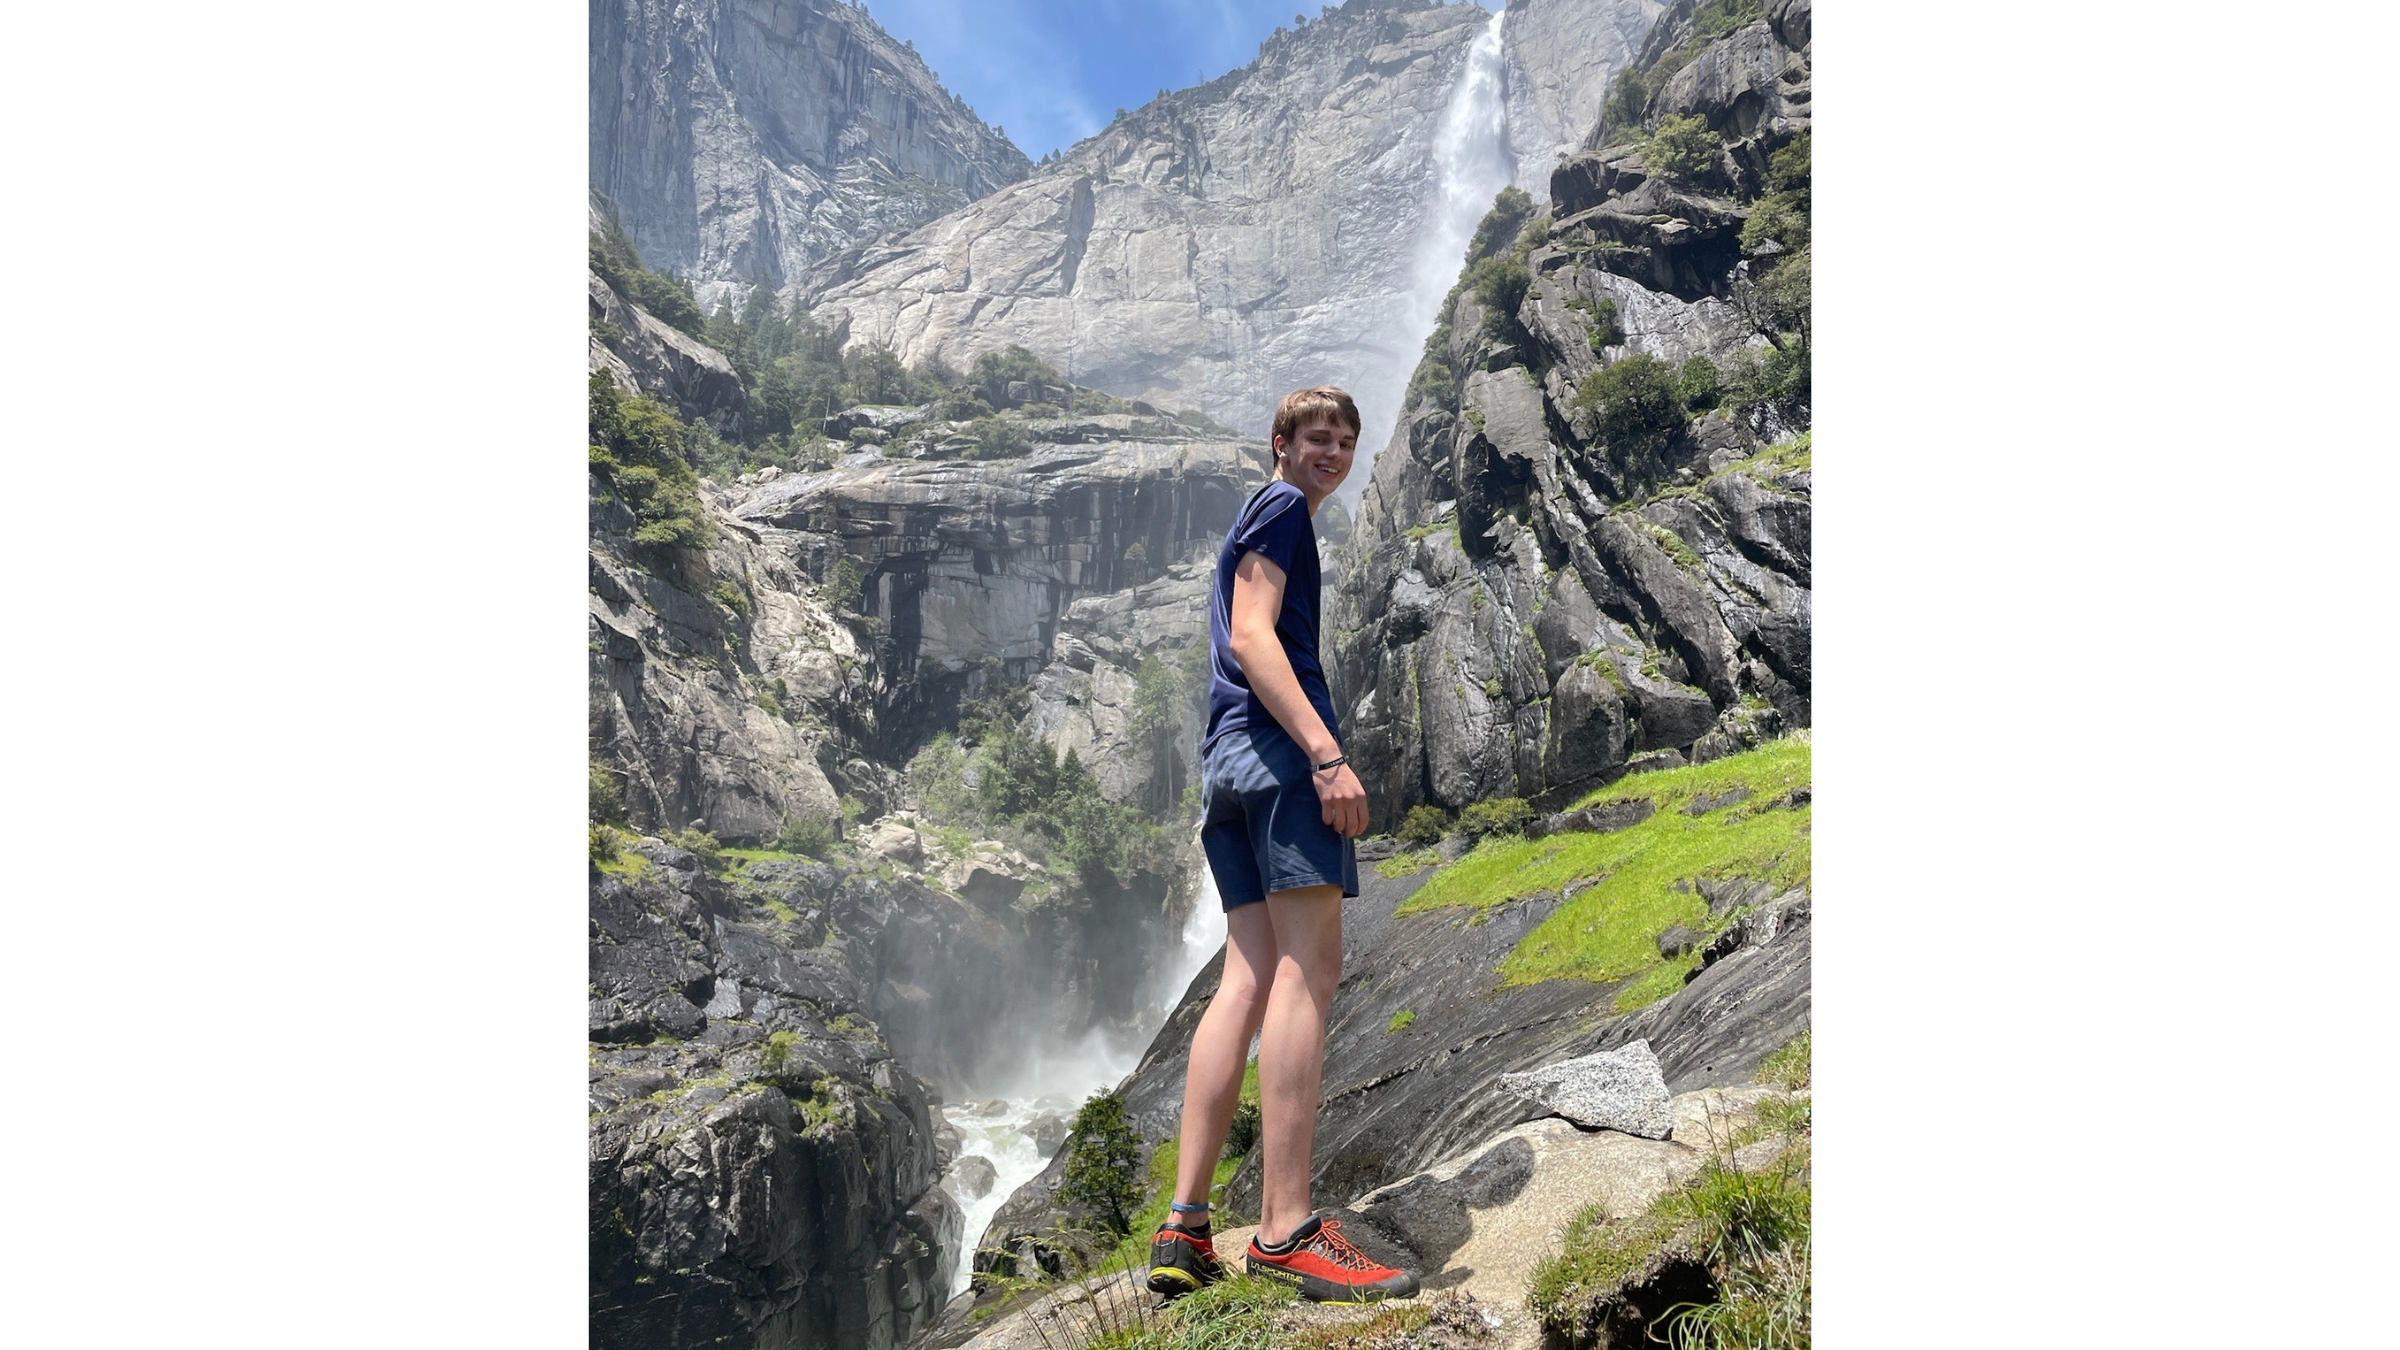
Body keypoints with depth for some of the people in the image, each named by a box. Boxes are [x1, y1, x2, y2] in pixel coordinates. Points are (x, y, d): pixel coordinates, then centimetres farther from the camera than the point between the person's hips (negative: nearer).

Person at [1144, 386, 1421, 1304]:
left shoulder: (1264, 519, 31)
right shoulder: (1282, 506, 2)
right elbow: (1251, 635, -12)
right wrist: (1327, 755, -21)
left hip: (1227, 762, 10)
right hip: (1280, 747, -10)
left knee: (1249, 978, 2)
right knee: (1308, 970, -13)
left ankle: (1184, 1229, -2)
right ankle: (1285, 1229, -16)